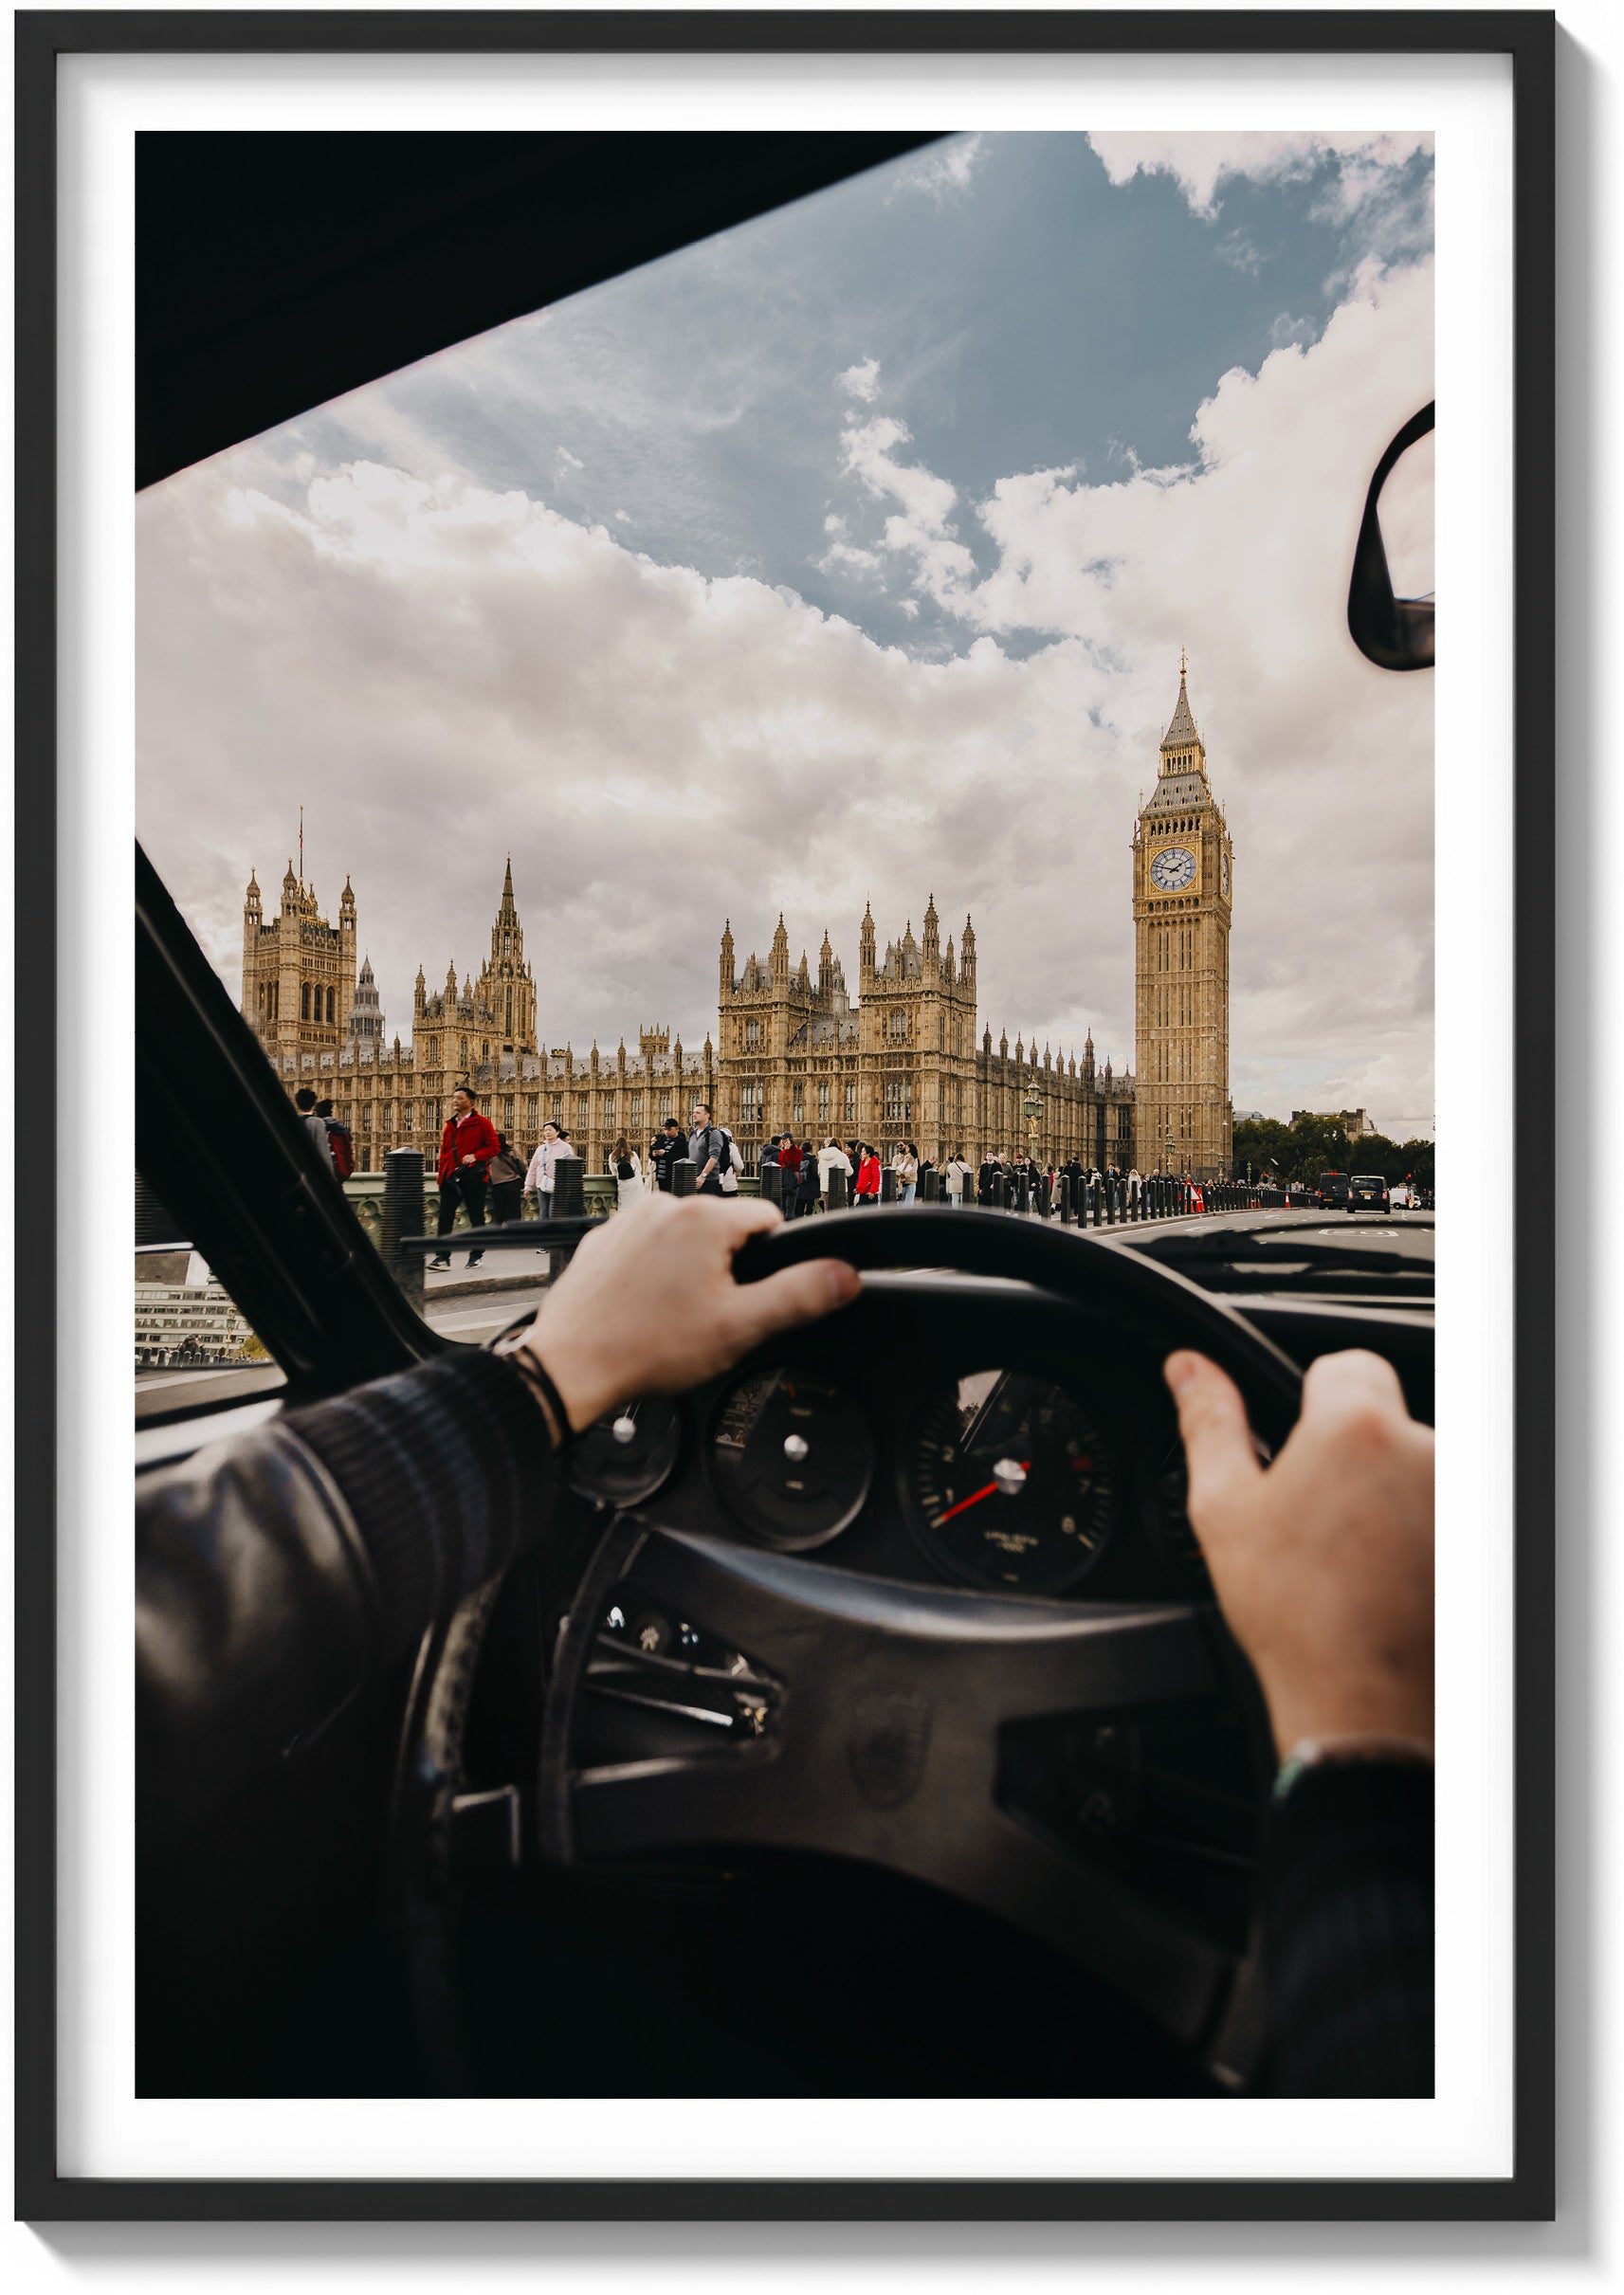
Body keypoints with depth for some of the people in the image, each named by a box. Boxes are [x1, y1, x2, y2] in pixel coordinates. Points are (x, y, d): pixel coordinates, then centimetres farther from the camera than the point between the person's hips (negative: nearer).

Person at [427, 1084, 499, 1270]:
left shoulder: (482, 1123, -1)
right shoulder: (450, 1124, 16)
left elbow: (493, 1147, -4)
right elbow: (444, 1152, 18)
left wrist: (475, 1156, -18)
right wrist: (442, 1175, 10)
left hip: (473, 1176, -5)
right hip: (451, 1176, 5)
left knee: (476, 1217, 5)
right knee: (445, 1217, -3)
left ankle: (476, 1255, 15)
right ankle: (442, 1256, -1)